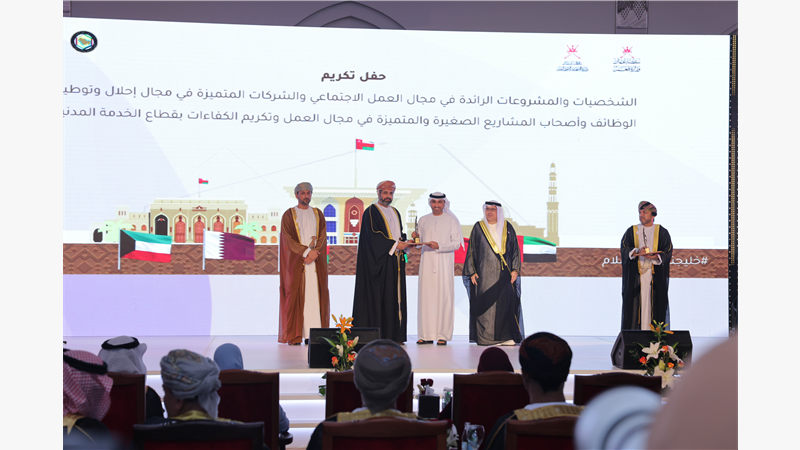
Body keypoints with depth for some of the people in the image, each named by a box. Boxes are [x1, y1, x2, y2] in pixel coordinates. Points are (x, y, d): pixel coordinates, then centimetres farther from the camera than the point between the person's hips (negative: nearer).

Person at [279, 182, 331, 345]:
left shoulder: (318, 214, 14)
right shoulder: (289, 215, 4)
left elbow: (323, 236, 5)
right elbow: (288, 239, -6)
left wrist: (314, 253, -11)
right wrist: (306, 252, -15)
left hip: (316, 262, 3)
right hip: (295, 262, -3)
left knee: (315, 295, -4)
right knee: (295, 296, -7)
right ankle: (293, 336, -7)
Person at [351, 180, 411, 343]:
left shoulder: (395, 213, 20)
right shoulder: (371, 212, -3)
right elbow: (374, 236, -13)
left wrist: (404, 243, -1)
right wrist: (395, 245, -14)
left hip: (395, 262, 7)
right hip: (379, 261, -7)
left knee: (395, 297, 3)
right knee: (378, 296, -10)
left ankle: (393, 334, 4)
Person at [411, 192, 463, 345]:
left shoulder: (452, 220, 5)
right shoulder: (423, 220, 15)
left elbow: (456, 243, -2)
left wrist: (439, 246, -16)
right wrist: (416, 237, -3)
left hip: (444, 262, -3)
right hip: (427, 262, 3)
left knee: (444, 296, -7)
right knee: (426, 296, -3)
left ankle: (443, 335, -5)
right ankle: (426, 334, 0)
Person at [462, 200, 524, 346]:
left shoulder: (507, 228, 9)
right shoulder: (478, 228, 5)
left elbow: (515, 249, 10)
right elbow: (471, 250, 4)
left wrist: (515, 269, 0)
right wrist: (472, 272, -3)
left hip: (503, 273, 1)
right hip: (484, 274, -1)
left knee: (506, 303, -2)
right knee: (485, 304, -4)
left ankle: (506, 337, 3)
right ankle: (485, 338, 0)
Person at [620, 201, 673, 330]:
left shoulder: (662, 232, 8)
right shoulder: (632, 231, 10)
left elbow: (668, 252, 0)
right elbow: (623, 248, -1)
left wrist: (655, 257, -19)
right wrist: (636, 251, -20)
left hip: (656, 275, 0)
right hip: (635, 274, 1)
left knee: (655, 303, -4)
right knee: (635, 302, -4)